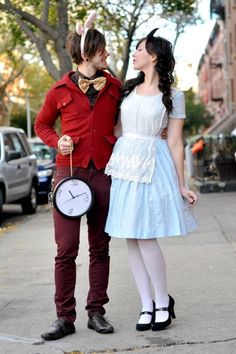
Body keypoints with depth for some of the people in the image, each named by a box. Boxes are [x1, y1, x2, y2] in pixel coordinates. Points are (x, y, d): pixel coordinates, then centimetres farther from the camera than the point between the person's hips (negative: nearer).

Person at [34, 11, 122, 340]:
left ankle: (96, 312, 15)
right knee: (66, 248, -4)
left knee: (100, 247, 6)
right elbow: (42, 125, 16)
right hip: (69, 171, -2)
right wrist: (58, 141, -3)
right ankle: (65, 318, 2)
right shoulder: (60, 91, 3)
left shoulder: (115, 87, 8)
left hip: (104, 173, 2)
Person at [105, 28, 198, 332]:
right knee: (132, 239, 3)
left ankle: (163, 302, 8)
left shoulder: (173, 95, -1)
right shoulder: (129, 89, 13)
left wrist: (181, 186, -2)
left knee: (145, 237, -9)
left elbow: (175, 142, -1)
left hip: (152, 166, -5)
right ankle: (147, 306, 10)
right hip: (124, 166, 5)